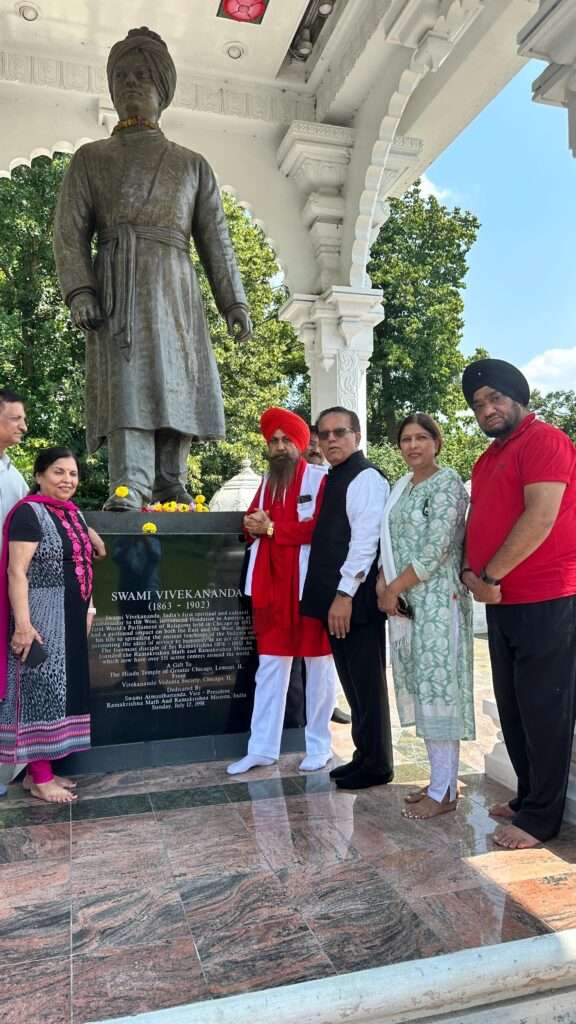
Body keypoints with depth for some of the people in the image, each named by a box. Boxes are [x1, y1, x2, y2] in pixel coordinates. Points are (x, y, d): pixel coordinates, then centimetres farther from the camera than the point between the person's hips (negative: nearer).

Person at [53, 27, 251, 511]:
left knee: (177, 379, -7)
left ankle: (170, 487, -3)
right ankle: (128, 487, -24)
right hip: (118, 285, -2)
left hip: (175, 288, 2)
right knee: (126, 379, -17)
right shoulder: (91, 158, 20)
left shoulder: (192, 164, 24)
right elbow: (70, 230, 8)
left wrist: (234, 301, 5)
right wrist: (79, 290, -10)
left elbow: (216, 239, 16)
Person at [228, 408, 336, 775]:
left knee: (317, 664, 6)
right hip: (270, 584, 6)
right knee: (269, 666, 10)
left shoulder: (319, 479, -5)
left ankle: (319, 746, 19)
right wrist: (255, 525, -8)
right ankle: (262, 748, 18)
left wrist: (272, 528, -13)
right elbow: (252, 525, 16)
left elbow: (320, 528, -17)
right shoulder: (267, 482, 16)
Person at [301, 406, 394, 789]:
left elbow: (365, 541, -18)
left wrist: (346, 594, -22)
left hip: (356, 599, -9)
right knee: (353, 681, 16)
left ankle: (377, 765, 15)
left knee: (366, 682, 2)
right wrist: (332, 595, 15)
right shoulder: (333, 479, 17)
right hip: (336, 598, 9)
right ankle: (365, 755, 28)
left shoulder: (366, 478, -10)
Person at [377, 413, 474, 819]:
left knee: (438, 687, -3)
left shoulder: (447, 481, -9)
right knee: (421, 689, 12)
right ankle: (441, 779, 24)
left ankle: (444, 791, 8)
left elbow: (436, 549, -16)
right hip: (405, 602, 8)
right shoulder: (402, 487, 16)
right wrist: (384, 584, -1)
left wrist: (394, 589, -12)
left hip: (437, 600, -8)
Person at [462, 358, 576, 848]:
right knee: (513, 709, 15)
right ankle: (529, 797, 29)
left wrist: (491, 576, -14)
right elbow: (479, 521, 19)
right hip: (502, 601, 9)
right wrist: (471, 572, 1)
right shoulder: (488, 459, 18)